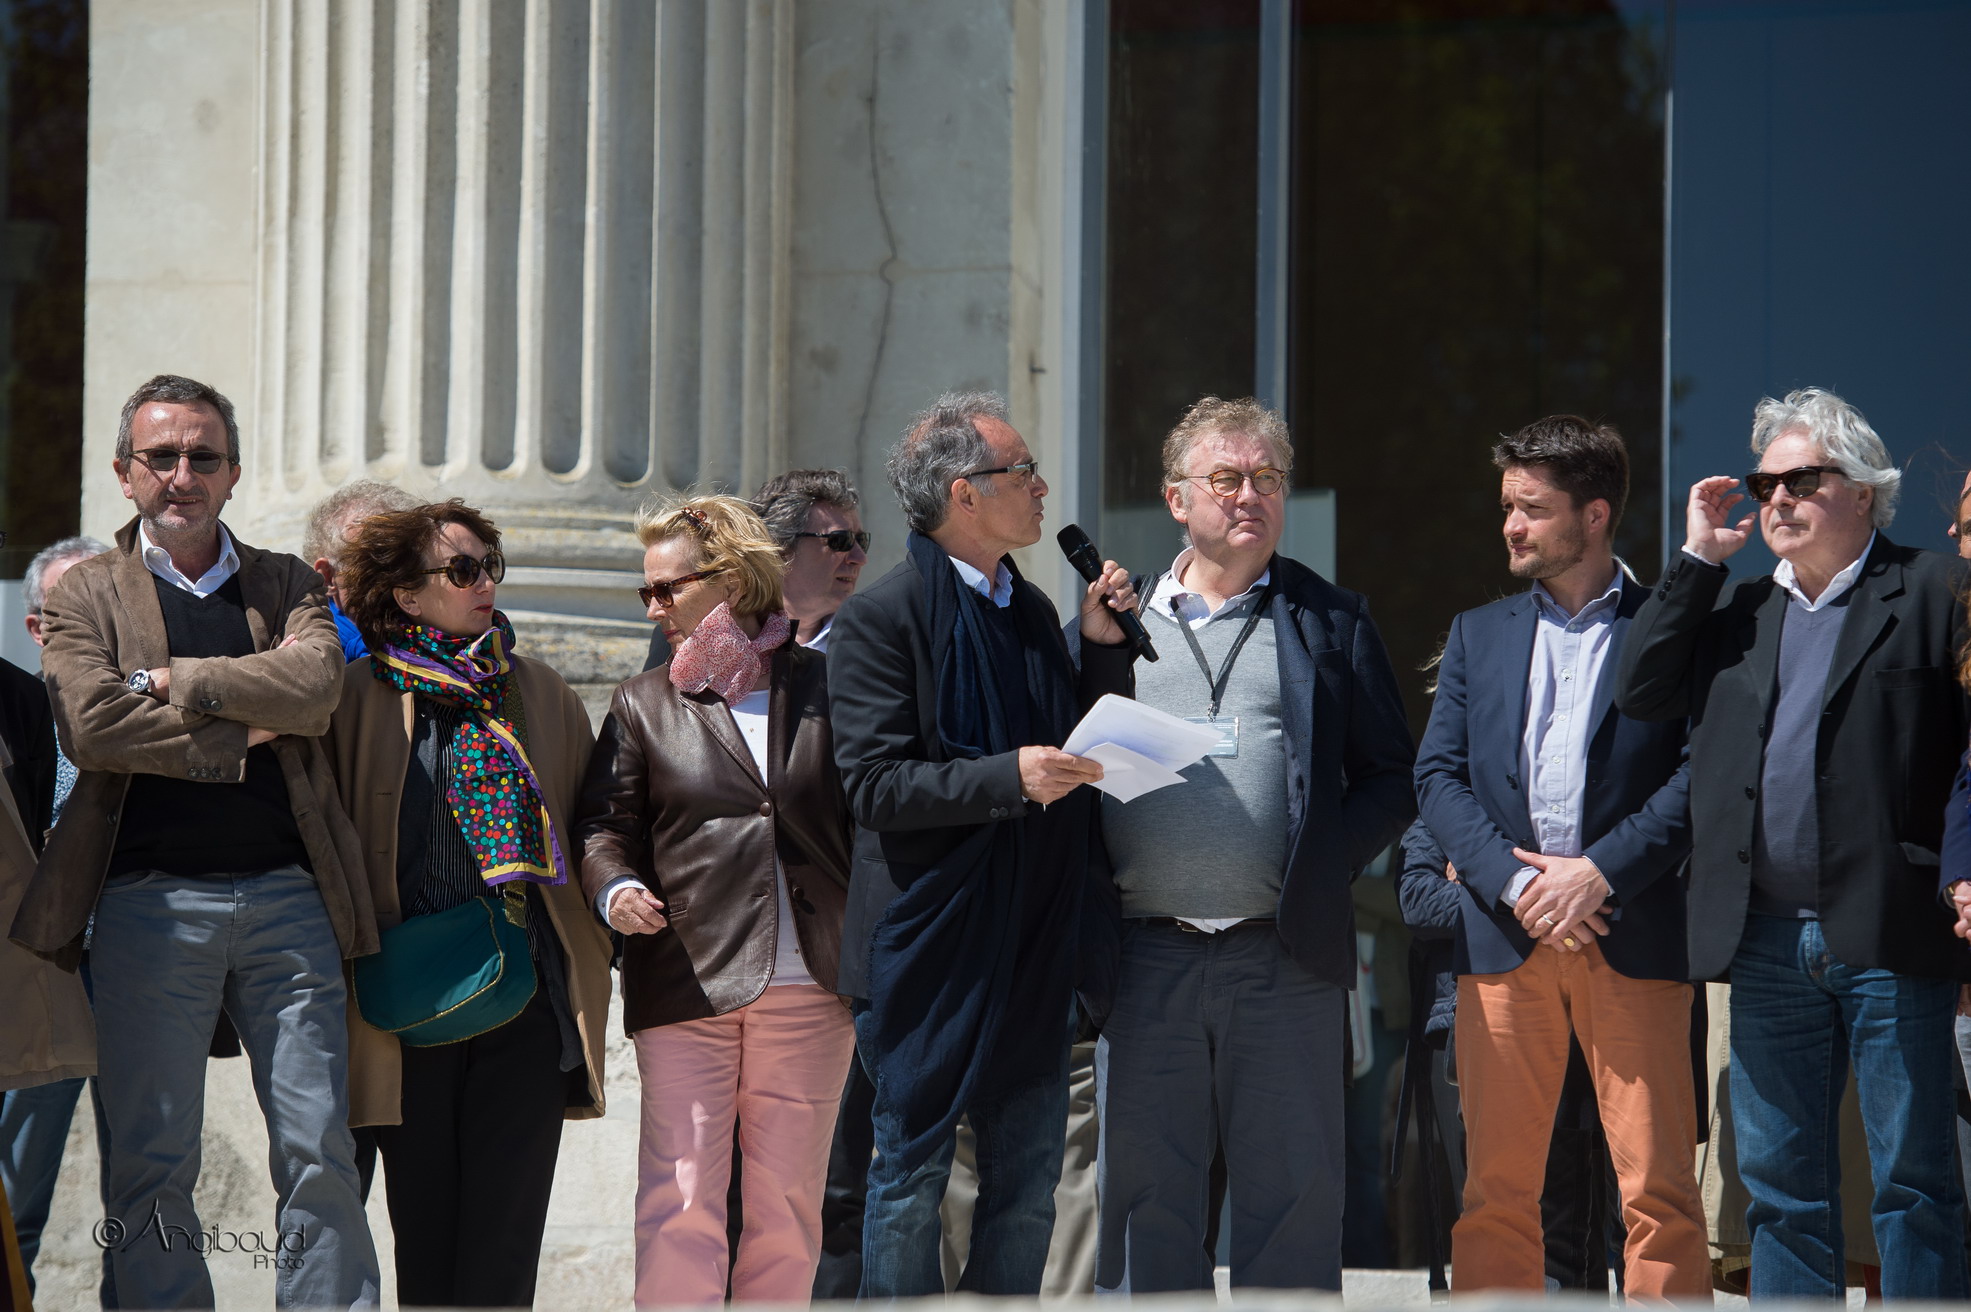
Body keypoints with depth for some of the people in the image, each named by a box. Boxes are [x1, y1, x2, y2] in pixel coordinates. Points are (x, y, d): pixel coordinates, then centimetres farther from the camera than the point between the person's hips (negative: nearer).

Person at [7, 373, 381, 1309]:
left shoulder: (286, 585, 14)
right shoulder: (87, 593, 9)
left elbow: (314, 686, -7)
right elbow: (91, 726, -9)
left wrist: (166, 679, -7)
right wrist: (239, 733, -8)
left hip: (287, 892, 2)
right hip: (151, 903, -1)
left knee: (320, 1155, 0)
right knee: (152, 1166, 0)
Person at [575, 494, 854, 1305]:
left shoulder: (823, 685, 8)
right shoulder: (645, 705, 12)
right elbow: (605, 823, 9)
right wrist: (615, 888, -13)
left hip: (811, 990, 0)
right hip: (687, 983, 0)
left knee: (787, 1206, 6)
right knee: (681, 1203, -7)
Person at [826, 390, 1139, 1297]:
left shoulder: (1031, 610, 14)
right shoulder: (880, 617, -9)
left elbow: (1079, 753, 16)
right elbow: (875, 786, -16)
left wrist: (1104, 644, 4)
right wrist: (1009, 778, -25)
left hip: (1031, 946, 7)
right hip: (929, 949, -7)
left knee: (1029, 1186, 9)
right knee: (911, 1182, 1)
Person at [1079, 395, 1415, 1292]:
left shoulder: (1332, 622, 10)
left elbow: (1390, 777, 8)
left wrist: (1320, 865, -6)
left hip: (1285, 958, -1)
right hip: (1145, 957, 1)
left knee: (1294, 1194, 1)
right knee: (1143, 1192, 3)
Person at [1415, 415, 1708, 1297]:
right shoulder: (1478, 634, 18)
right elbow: (1436, 776, 9)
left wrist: (1600, 871, -13)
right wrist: (1514, 880, -7)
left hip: (1633, 935, -3)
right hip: (1503, 937, 3)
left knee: (1658, 1188, -5)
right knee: (1495, 1189, 2)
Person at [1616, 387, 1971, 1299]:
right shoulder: (1739, 613, 19)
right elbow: (1638, 692, 8)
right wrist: (1698, 558, 7)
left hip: (1891, 940, -5)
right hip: (1768, 947, 5)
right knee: (1779, 1183, 9)